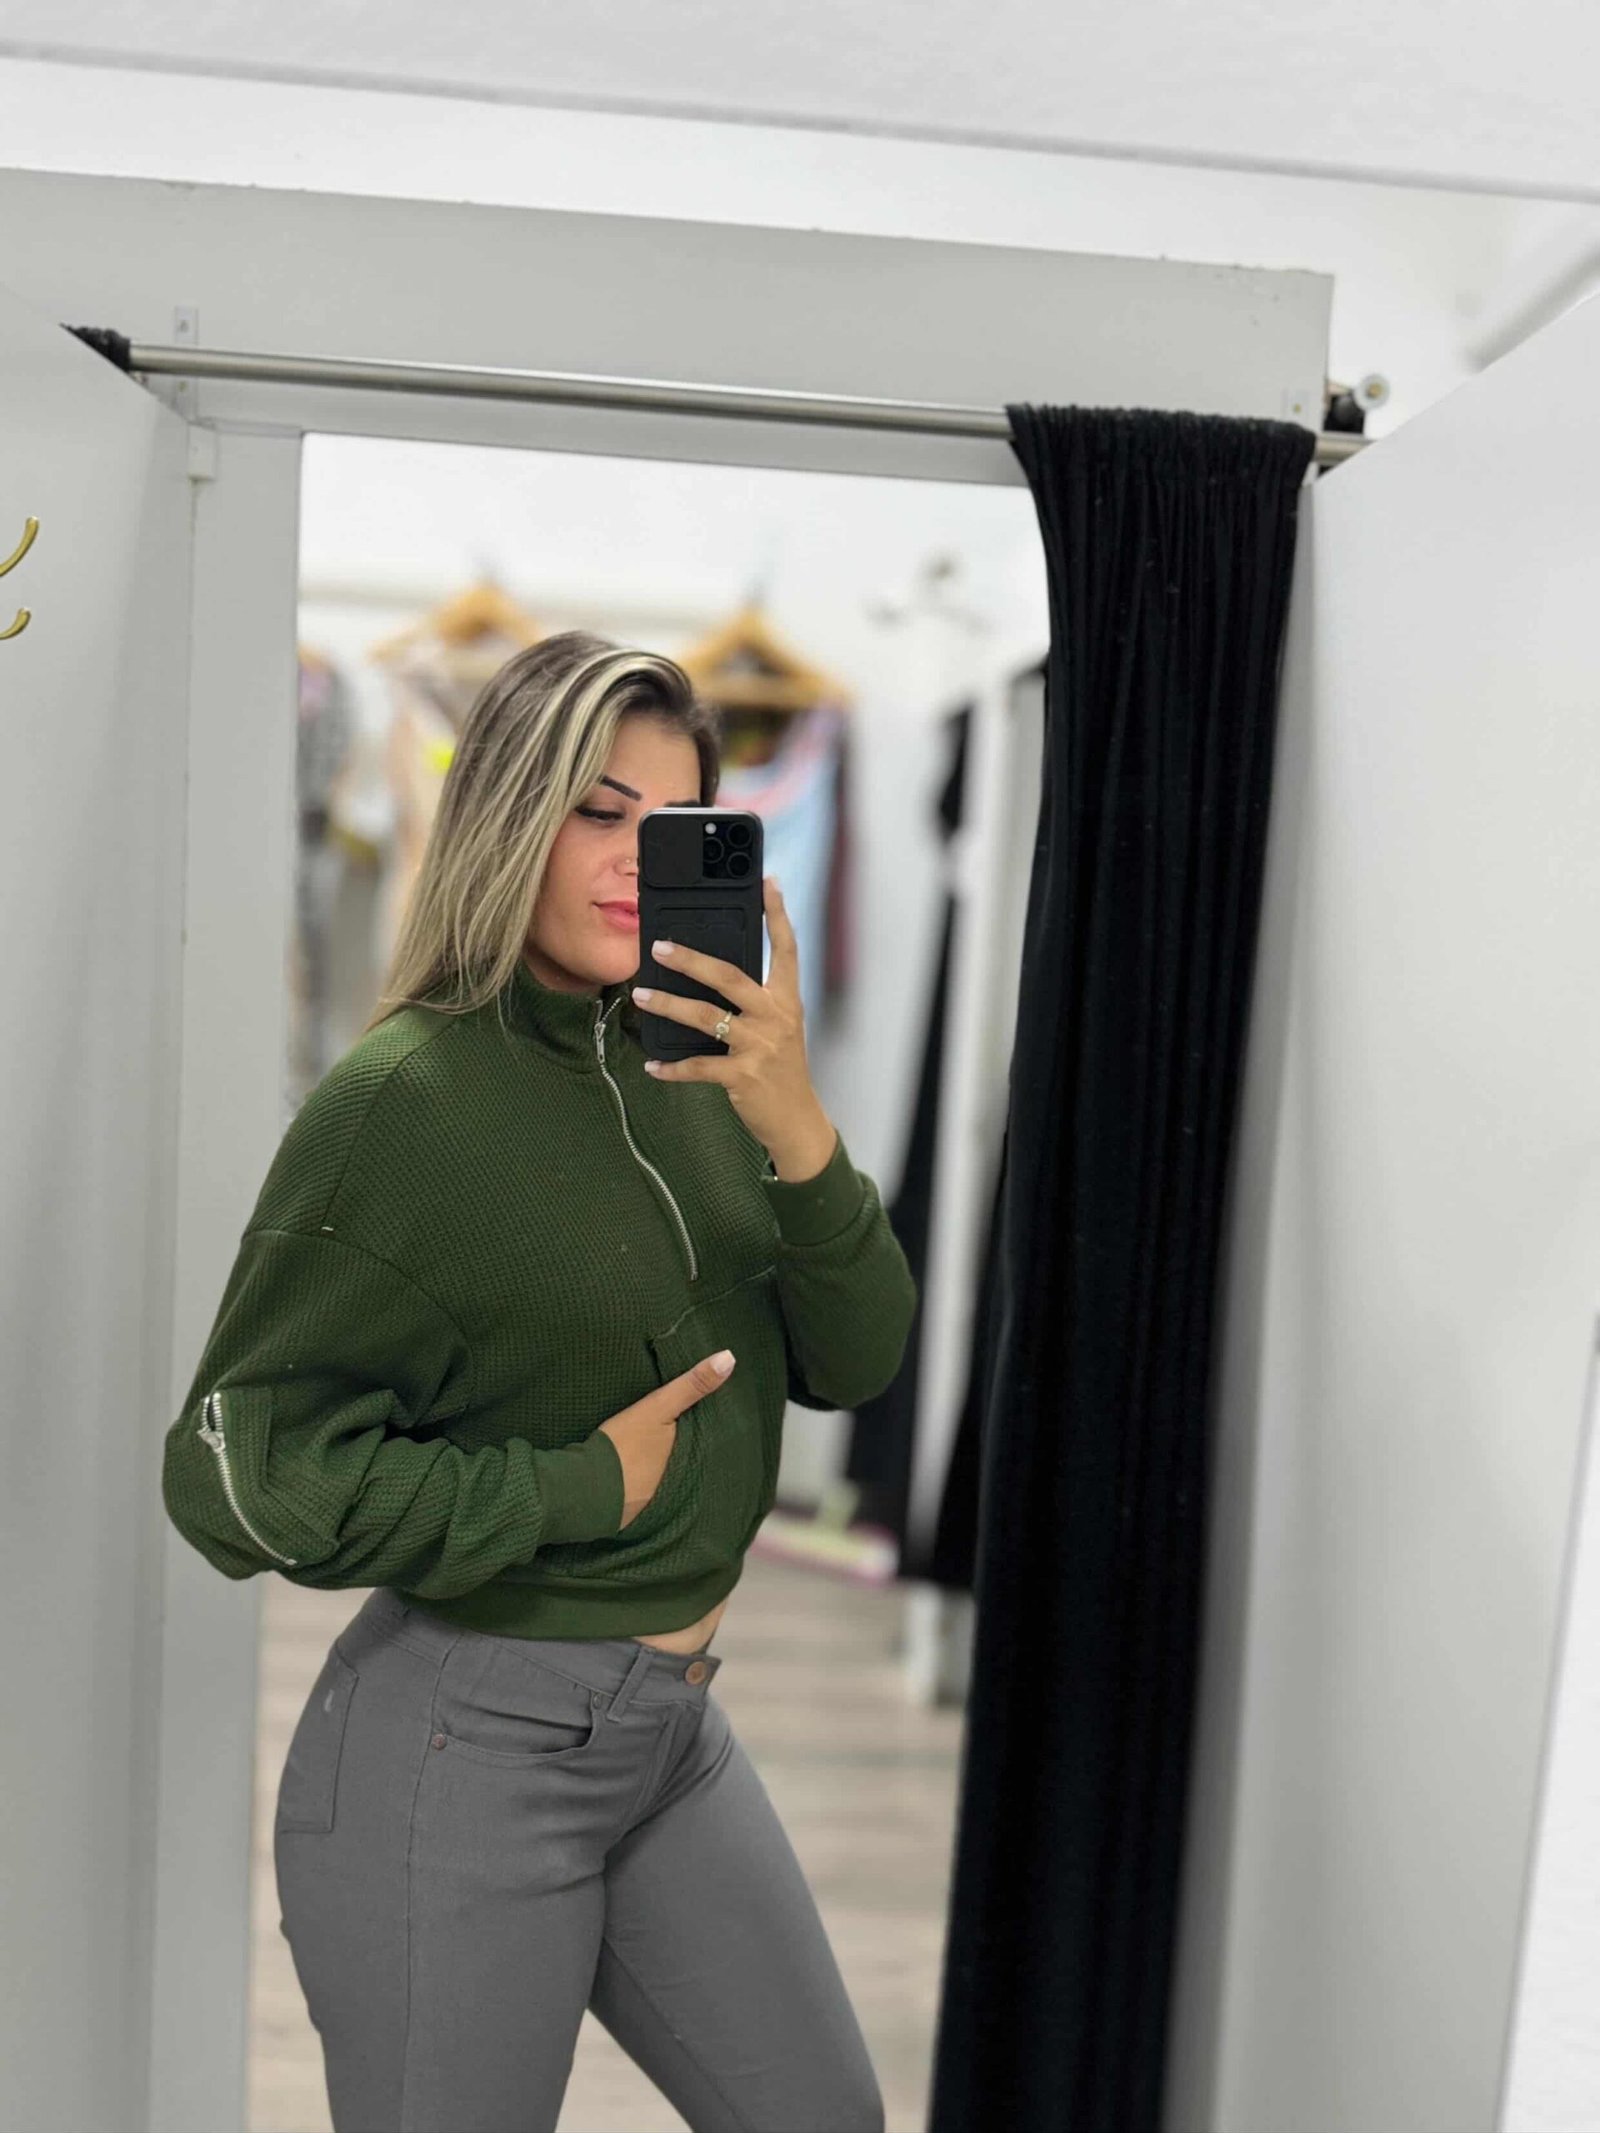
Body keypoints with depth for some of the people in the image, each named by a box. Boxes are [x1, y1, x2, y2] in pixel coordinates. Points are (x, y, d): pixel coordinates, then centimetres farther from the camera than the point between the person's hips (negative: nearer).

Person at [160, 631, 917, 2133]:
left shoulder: (692, 1070, -1)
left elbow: (851, 1362, -2)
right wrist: (589, 1484, -15)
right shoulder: (402, 1100, -18)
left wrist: (798, 1133, -20)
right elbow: (238, 1471, -16)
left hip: (672, 1721, 6)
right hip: (462, 1742, -6)